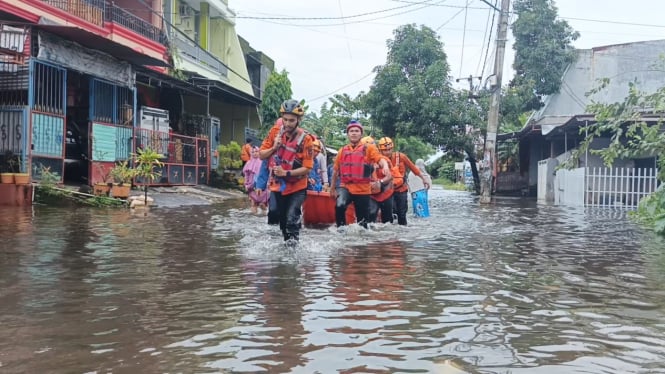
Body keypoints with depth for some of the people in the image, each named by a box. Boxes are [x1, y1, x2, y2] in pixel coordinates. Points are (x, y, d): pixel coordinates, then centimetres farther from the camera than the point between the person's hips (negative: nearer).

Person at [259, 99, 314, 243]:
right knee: (280, 220, 14)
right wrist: (274, 148, -20)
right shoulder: (275, 131, -8)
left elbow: (307, 168, -19)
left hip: (297, 188, -4)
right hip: (277, 186, 4)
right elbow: (261, 155, -1)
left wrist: (286, 173, -29)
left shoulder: (305, 139, -19)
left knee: (292, 220, -18)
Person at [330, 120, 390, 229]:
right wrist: (332, 189, 21)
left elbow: (380, 159, -16)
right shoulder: (342, 151, 11)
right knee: (340, 205, -28)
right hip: (345, 187, 1)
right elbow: (335, 171, 19)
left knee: (362, 219, 6)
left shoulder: (369, 148, 1)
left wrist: (385, 166, -39)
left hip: (362, 190, -1)